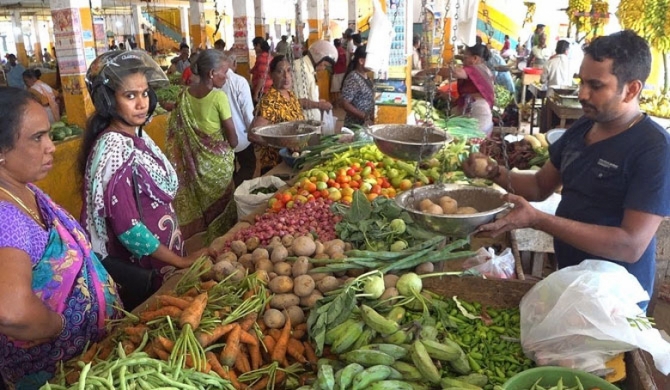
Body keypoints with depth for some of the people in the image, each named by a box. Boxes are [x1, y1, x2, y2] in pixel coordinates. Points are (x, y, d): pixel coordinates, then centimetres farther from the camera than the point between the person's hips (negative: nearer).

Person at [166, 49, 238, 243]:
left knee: (202, 201, 18)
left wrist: (195, 147, 12)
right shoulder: (219, 97, -19)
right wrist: (232, 148, 4)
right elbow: (231, 133, -16)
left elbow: (177, 129, 3)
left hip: (195, 158, 6)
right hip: (217, 159, -6)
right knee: (220, 203, 10)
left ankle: (209, 241, 31)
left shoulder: (185, 95, -2)